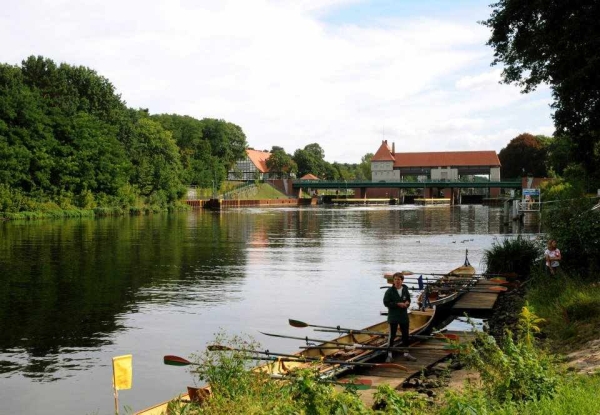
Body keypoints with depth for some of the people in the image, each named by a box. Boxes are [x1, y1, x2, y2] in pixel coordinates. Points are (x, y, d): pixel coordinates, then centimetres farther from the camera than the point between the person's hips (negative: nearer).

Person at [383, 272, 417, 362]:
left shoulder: (405, 290, 3)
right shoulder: (390, 291, -11)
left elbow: (408, 299, 17)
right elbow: (386, 303, -13)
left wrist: (407, 303, -7)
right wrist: (398, 304, -20)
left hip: (404, 316, 5)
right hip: (393, 317, -5)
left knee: (405, 335, 12)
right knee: (392, 335, 0)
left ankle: (406, 353, 25)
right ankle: (389, 354, 7)